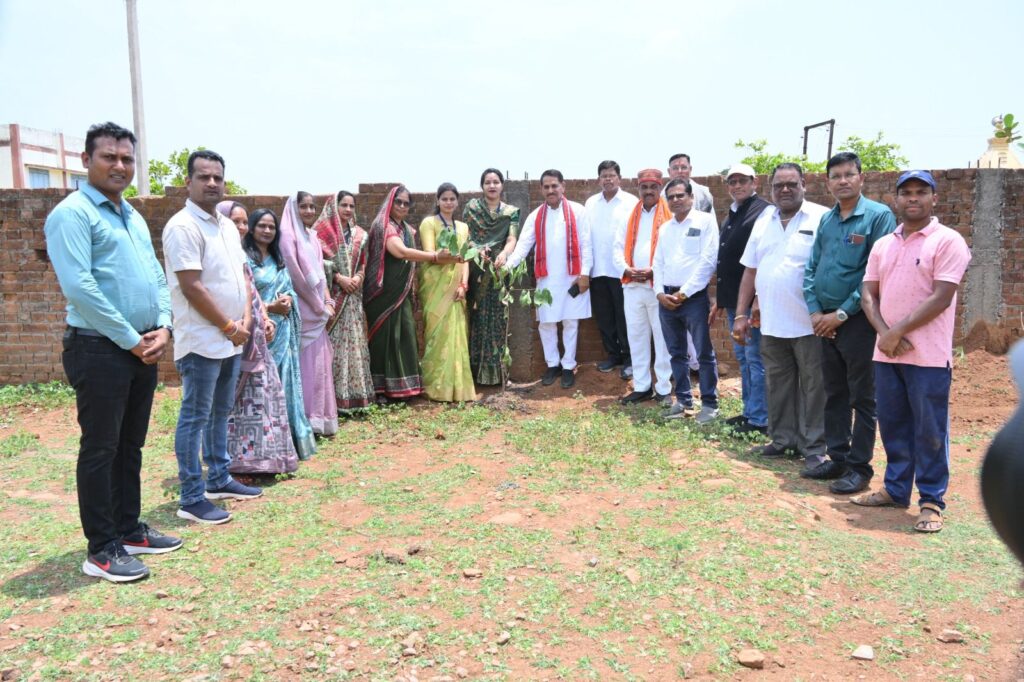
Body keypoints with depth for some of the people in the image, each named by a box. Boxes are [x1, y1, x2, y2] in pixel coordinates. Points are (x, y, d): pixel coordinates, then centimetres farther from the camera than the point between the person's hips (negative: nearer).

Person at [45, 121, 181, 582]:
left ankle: (129, 530, 27)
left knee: (131, 446, 15)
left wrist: (162, 328, 0)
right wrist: (132, 340, -15)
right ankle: (101, 550, 10)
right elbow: (79, 288, -19)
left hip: (143, 349, 8)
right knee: (100, 450, 0)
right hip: (99, 350, -8)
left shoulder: (134, 217, 16)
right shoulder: (72, 213, -10)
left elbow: (157, 277, 16)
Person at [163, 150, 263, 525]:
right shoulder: (182, 226, -14)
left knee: (220, 413, 17)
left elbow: (242, 275, 15)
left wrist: (246, 320, 0)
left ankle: (219, 479, 29)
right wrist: (230, 327, -13)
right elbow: (192, 287, -19)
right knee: (195, 418, -2)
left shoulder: (227, 226, 13)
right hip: (202, 341, -8)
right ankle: (192, 498, 5)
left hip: (230, 339, 9)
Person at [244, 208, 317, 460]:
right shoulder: (244, 258, -7)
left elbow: (290, 288, 18)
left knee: (283, 381, 8)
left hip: (282, 330, 7)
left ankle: (287, 438, 16)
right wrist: (269, 307, -18)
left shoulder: (278, 259, 18)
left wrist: (288, 299, -4)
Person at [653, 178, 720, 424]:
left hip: (694, 297, -6)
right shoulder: (665, 228, 16)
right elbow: (658, 262, 15)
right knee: (676, 353, 11)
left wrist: (685, 292, -13)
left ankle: (709, 403, 5)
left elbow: (708, 260, -10)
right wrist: (659, 292, -1)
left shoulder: (705, 221, -2)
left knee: (704, 353, -3)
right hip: (666, 298, 6)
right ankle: (683, 400, 21)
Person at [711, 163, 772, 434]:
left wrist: (758, 300, -22)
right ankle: (750, 410, 26)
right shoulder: (730, 217, 17)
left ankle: (759, 419, 5)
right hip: (733, 300, 9)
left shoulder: (763, 212, -12)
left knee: (755, 358, -3)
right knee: (742, 357, 15)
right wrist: (719, 300, 21)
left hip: (752, 300, -9)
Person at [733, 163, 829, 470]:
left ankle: (814, 448, 15)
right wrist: (741, 314, 9)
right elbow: (750, 270, 13)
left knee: (813, 387, 5)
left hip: (809, 323, -5)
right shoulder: (763, 220, 11)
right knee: (778, 385, 15)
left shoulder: (822, 218, -7)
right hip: (770, 323, 5)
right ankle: (783, 439, 28)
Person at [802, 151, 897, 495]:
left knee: (862, 398, 3)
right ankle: (837, 458, 25)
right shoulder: (826, 219, 12)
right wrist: (815, 312, -1)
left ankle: (860, 466, 12)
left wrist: (841, 313, -15)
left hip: (859, 321, -6)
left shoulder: (879, 216, -8)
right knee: (834, 395, 14)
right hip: (826, 322, 7)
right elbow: (811, 269, 12)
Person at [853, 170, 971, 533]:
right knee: (892, 425, 14)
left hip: (928, 356, -6)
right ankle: (896, 489, 28)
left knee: (929, 430, 2)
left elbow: (941, 299, -14)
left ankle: (932, 501, 13)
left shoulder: (948, 241, -5)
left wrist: (898, 332, -14)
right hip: (886, 353, 6)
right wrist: (884, 333, -8)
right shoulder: (883, 245, 13)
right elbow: (868, 294, 8)